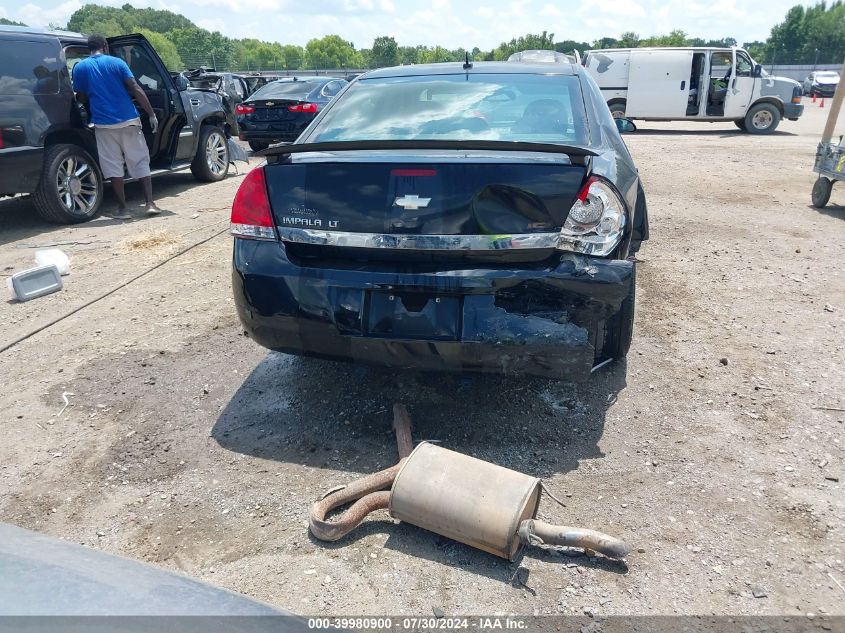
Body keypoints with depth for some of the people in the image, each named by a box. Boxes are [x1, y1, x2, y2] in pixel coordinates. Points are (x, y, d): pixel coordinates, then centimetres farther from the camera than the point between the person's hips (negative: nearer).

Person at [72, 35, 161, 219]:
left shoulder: (79, 68, 7)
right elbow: (136, 90, -6)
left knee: (113, 166, 4)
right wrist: (152, 114, -4)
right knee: (140, 162, 7)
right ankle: (150, 203, 2)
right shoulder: (117, 62, 3)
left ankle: (123, 209, 3)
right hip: (129, 120, 0)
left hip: (103, 124, 0)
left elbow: (82, 98, 12)